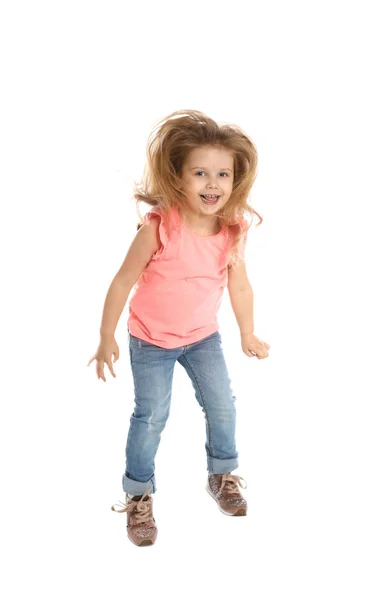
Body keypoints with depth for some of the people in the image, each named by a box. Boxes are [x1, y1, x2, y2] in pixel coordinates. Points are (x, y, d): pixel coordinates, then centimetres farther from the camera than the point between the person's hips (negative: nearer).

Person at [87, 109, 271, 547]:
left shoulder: (234, 230, -14)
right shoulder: (159, 227, -27)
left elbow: (239, 285, 2)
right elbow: (123, 281, -17)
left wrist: (247, 335, 10)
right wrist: (107, 338, -11)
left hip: (203, 336, 4)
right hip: (151, 340, -4)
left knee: (222, 406, 10)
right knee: (151, 416, 2)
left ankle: (222, 474, 36)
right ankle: (138, 494, 23)